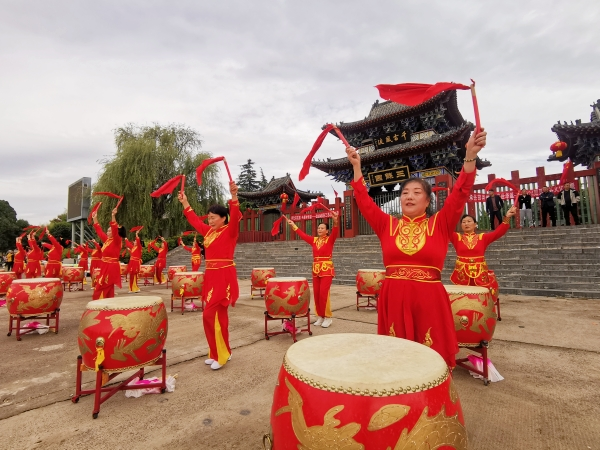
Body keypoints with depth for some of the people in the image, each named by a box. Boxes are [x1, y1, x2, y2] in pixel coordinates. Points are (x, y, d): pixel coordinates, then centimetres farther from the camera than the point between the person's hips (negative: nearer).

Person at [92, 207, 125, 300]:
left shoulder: (117, 241, -11)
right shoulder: (107, 240, 11)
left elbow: (115, 229, -27)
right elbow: (99, 230, 22)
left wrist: (113, 216, -36)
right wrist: (95, 218, 22)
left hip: (112, 267, -8)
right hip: (105, 266, 8)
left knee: (101, 288, -7)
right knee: (106, 289, 12)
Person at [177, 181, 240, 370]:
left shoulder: (230, 231, -9)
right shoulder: (209, 231, 12)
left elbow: (235, 217, -28)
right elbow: (195, 220, 25)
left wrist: (234, 196, -41)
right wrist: (185, 203, 29)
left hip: (224, 277, -8)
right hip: (211, 276, 8)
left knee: (210, 315, -9)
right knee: (218, 315, 14)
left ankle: (221, 354, 5)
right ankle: (217, 353, 25)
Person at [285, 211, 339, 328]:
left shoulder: (330, 239, -4)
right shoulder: (314, 240, 9)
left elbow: (335, 232, -22)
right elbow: (302, 234, 16)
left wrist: (335, 222, -42)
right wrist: (293, 225, 18)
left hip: (327, 269, -5)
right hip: (316, 269, 5)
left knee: (323, 293, -9)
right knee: (316, 294, 6)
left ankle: (327, 317, 5)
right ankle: (320, 316, 19)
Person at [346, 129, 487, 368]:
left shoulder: (439, 224, 4)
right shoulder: (387, 225, 7)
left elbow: (460, 194, -6)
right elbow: (364, 201, 4)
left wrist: (470, 157, -16)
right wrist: (357, 166, 0)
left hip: (429, 299, -1)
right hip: (393, 298, 2)